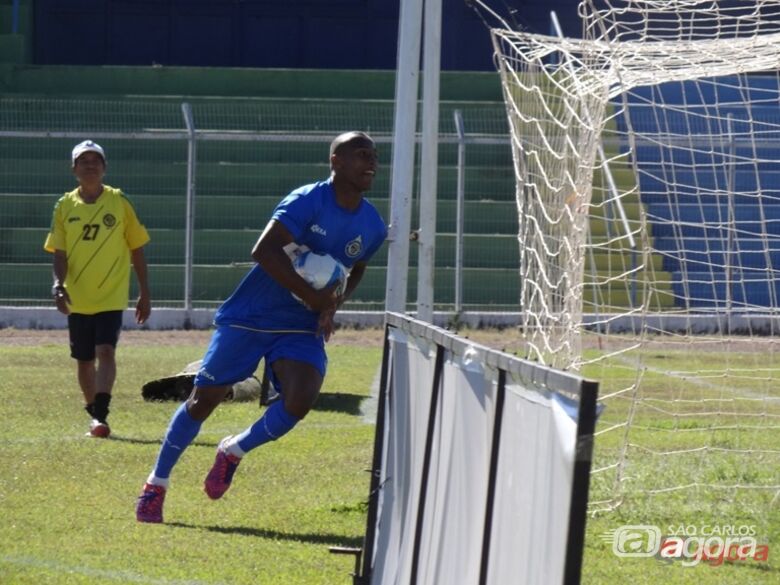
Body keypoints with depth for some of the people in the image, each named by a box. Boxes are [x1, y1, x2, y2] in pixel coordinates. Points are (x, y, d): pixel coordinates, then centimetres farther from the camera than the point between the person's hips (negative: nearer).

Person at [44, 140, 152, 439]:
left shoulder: (119, 203, -2)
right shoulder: (65, 206, 2)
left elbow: (136, 250, 5)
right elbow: (59, 253, 3)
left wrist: (144, 294, 5)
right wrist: (59, 284, -15)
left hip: (111, 296, -3)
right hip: (77, 299, 3)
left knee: (105, 351, -20)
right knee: (84, 360, 10)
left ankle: (101, 415, -23)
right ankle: (93, 413, 28)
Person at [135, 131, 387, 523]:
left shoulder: (372, 227, 1)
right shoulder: (309, 201, -19)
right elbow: (264, 251, -30)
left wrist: (334, 304, 2)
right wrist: (313, 297, -28)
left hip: (302, 329, 4)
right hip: (249, 317, -4)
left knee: (300, 399, -21)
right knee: (204, 399, 2)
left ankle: (234, 452, 7)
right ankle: (156, 484, 20)